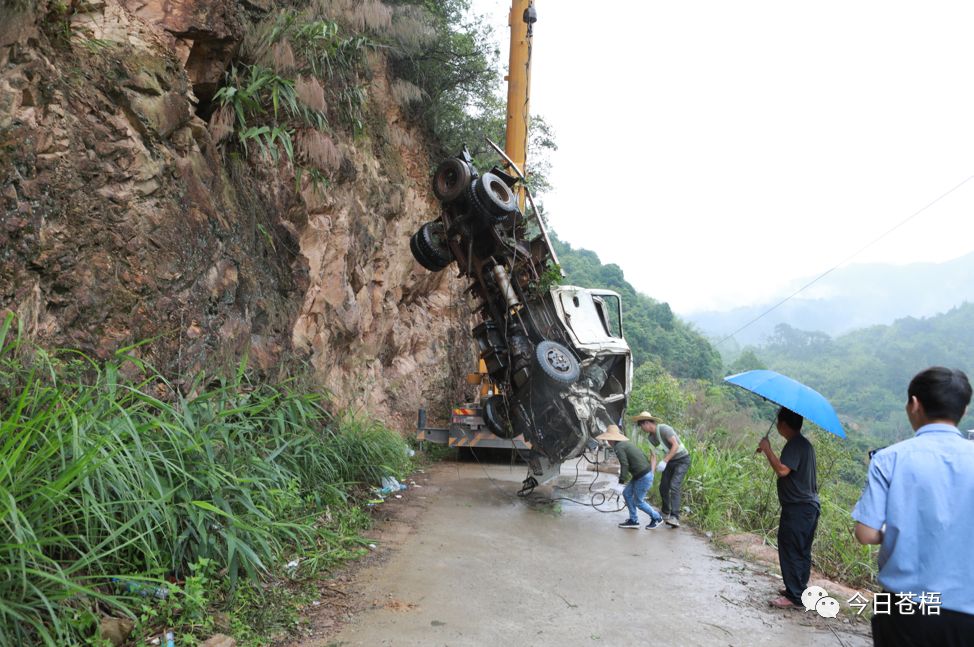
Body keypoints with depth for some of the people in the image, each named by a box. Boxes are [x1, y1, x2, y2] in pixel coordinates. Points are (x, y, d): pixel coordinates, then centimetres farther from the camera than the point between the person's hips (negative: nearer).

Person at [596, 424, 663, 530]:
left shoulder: (618, 447, -15)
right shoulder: (626, 443, 13)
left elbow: (624, 465, -18)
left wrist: (622, 479, -5)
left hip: (644, 477, -9)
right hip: (639, 475, 9)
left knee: (638, 502, 5)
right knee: (626, 493, 14)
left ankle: (657, 518, 22)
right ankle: (633, 520, 20)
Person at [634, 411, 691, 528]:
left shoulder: (664, 429, -22)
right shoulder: (650, 437, 2)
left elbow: (675, 445, -26)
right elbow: (653, 455, 0)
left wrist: (664, 461, -31)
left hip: (682, 459, -8)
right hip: (670, 460, 8)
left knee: (674, 486, -20)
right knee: (663, 487, 6)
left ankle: (675, 518, -25)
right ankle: (666, 513, 26)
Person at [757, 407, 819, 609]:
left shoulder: (794, 445, -18)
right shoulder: (804, 443, 15)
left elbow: (782, 470, -30)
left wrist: (767, 449, -20)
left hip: (797, 508, -10)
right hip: (808, 505, 10)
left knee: (791, 551, -4)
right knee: (801, 551, 17)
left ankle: (794, 597, 0)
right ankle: (799, 589, 27)